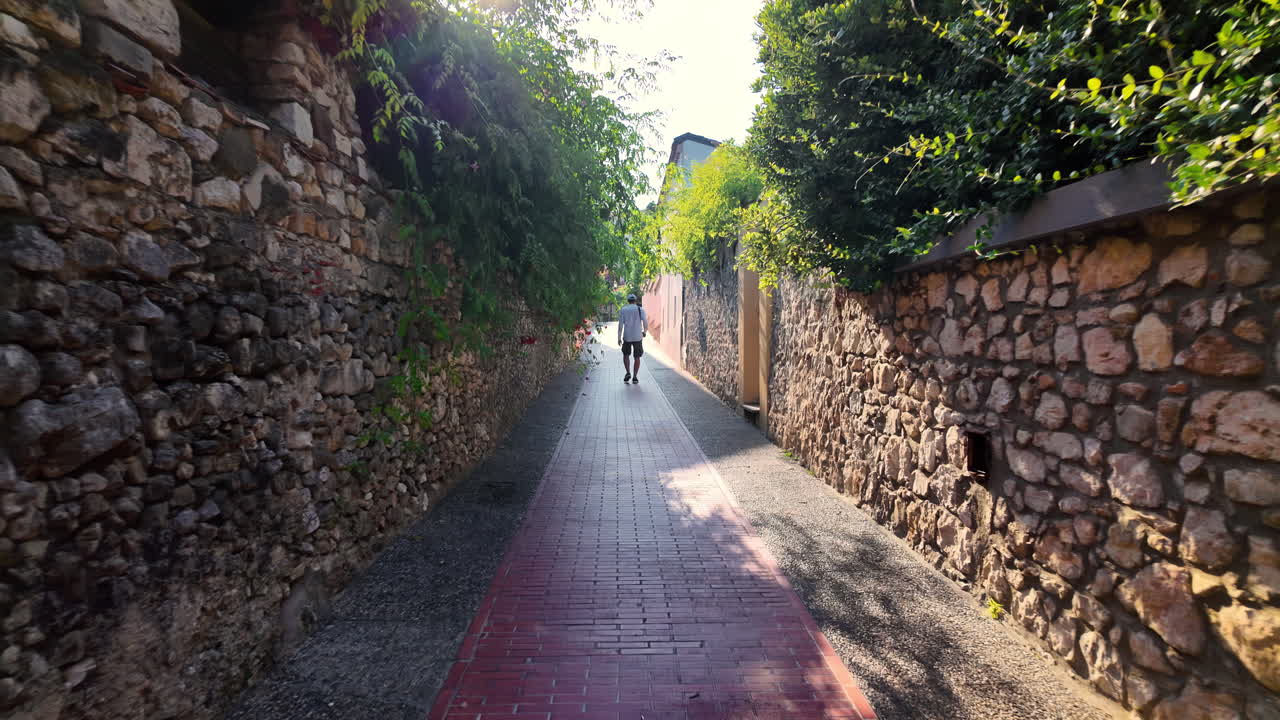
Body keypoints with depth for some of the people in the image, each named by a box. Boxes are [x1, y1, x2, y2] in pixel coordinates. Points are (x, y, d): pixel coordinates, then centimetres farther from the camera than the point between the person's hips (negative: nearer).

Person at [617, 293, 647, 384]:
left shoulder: (622, 310, 3)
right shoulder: (640, 309, 2)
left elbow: (620, 325, -3)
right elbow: (645, 323, -6)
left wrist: (619, 338, 1)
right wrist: (645, 332, 12)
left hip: (627, 337, 0)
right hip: (638, 337, 0)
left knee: (626, 355, 19)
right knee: (637, 357, 9)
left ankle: (628, 373, 3)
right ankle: (634, 377, 4)